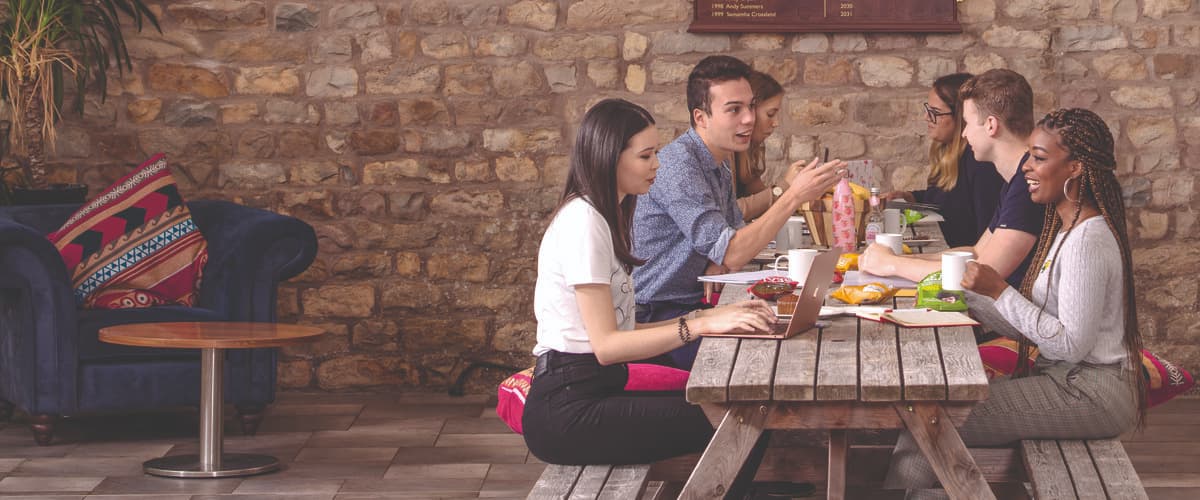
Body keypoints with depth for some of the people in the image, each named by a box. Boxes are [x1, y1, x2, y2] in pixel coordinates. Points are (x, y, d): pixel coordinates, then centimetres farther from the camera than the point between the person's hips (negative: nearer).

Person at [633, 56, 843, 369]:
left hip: (697, 306, 9)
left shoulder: (720, 164, 14)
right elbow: (731, 254, -26)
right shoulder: (679, 164, -19)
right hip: (659, 317, -9)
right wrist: (793, 197, -28)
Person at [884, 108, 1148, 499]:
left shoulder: (1089, 240, -17)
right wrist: (968, 297, 3)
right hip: (1066, 379, 10)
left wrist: (999, 292, -19)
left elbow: (1071, 344, -22)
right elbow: (1029, 327, 13)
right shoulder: (1066, 230, 14)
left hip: (1090, 393, -10)